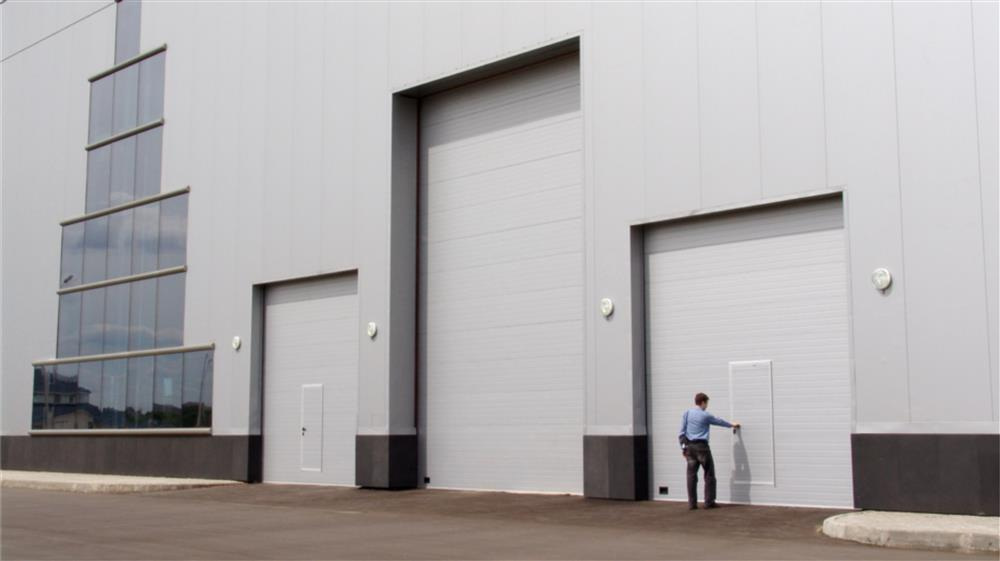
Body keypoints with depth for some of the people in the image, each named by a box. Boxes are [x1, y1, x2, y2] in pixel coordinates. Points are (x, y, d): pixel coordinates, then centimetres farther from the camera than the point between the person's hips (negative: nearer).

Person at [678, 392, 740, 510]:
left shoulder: (687, 413, 7)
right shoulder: (705, 415, -2)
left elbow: (682, 432, 4)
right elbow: (719, 421, 15)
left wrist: (683, 447, 9)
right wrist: (732, 425, 33)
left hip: (689, 446, 4)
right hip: (701, 446, -4)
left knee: (691, 475, 4)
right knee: (709, 474, 5)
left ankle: (692, 503, 2)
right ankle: (709, 502, 2)